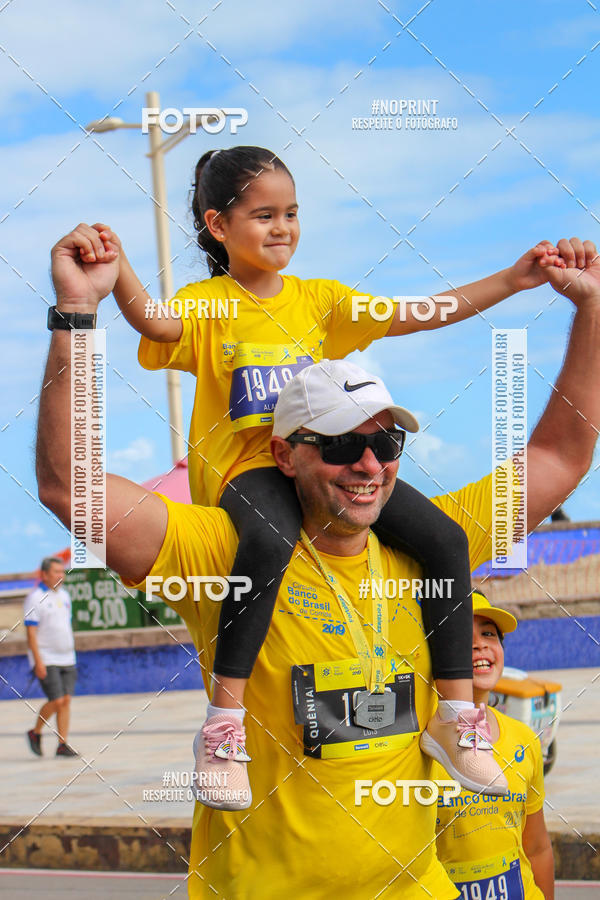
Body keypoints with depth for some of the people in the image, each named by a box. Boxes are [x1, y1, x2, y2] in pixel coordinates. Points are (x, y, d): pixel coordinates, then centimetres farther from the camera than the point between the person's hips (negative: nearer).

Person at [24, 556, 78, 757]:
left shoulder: (64, 596, 13)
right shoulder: (35, 598, -10)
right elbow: (31, 633, -14)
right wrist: (38, 662, -19)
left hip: (66, 658, 7)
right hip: (46, 660, -7)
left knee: (66, 701, 0)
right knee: (56, 701, -12)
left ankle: (63, 745, 3)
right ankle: (35, 733, 10)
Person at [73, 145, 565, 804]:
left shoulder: (318, 300, 15)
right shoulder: (206, 305, 2)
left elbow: (420, 315, 13)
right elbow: (156, 322, -22)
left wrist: (512, 280, 7)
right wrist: (117, 271, -42)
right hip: (247, 467, -5)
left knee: (445, 539, -12)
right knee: (271, 537, -41)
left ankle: (455, 714, -2)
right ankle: (224, 721, -34)